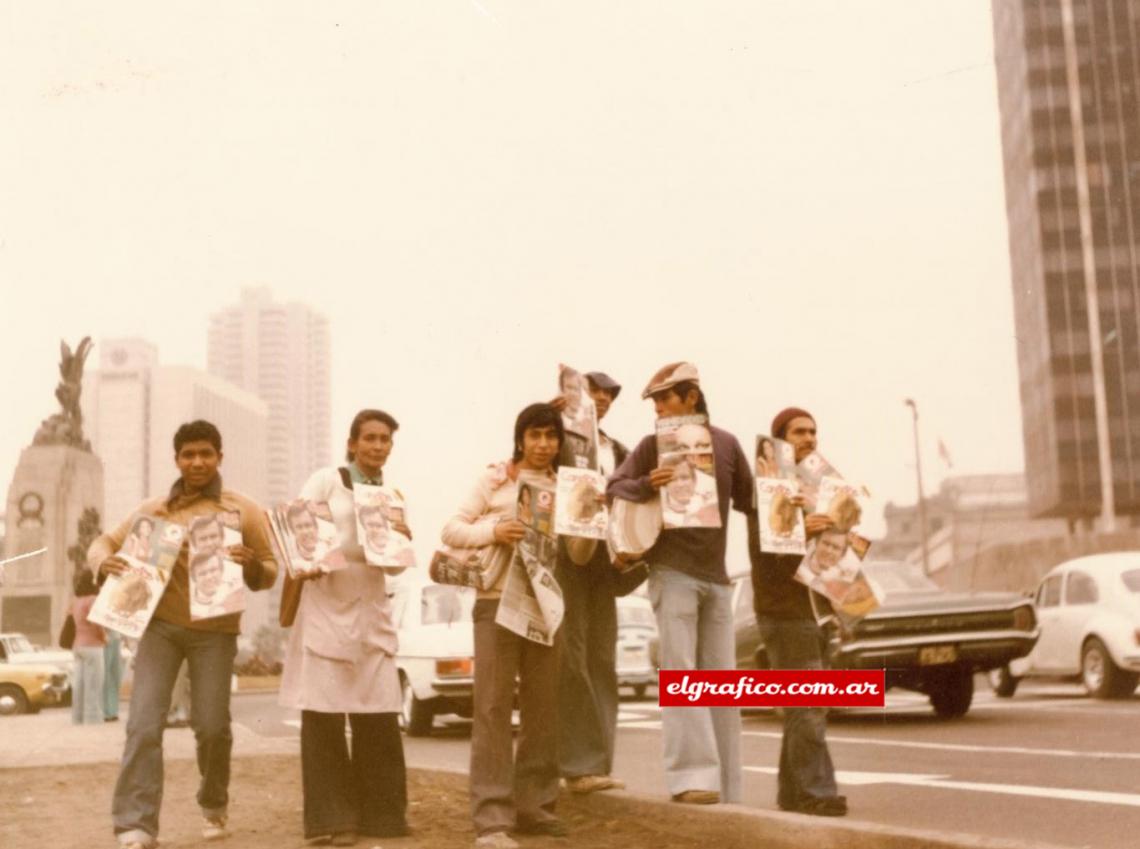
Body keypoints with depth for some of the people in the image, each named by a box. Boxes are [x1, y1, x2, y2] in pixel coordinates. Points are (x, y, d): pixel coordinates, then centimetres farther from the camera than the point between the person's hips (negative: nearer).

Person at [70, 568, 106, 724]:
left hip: (78, 645, 8)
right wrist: (104, 636, -6)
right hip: (92, 646, -8)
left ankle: (78, 718, 10)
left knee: (79, 684, 9)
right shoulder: (92, 599, -12)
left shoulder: (75, 600, 12)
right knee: (93, 684, -7)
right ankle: (92, 718, -9)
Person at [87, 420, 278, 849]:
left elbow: (270, 574, 3)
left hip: (215, 631, -1)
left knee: (212, 725, 0)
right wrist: (103, 560, -11)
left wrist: (252, 564, -21)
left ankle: (214, 804, 27)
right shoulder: (153, 510, 10)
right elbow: (106, 540, 13)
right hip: (159, 624, 1)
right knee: (144, 723, -10)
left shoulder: (244, 511, 4)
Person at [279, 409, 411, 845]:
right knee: (324, 713, -3)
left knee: (379, 715, 2)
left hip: (371, 609, 4)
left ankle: (380, 813, 13)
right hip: (325, 602, -4)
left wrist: (403, 542, -6)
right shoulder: (326, 480, 0)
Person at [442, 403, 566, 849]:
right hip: (498, 600, -4)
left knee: (543, 707, 8)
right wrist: (493, 531, -19)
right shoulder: (495, 479, 1)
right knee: (493, 708, -7)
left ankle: (532, 805, 18)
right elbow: (451, 530, -3)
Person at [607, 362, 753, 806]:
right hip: (672, 571, -3)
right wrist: (647, 485, -20)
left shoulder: (727, 444, 8)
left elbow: (747, 499, 17)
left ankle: (726, 787, 13)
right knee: (680, 672, -11)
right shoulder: (654, 444, 2)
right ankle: (691, 776, -12)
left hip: (716, 575, 3)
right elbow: (614, 487, -2)